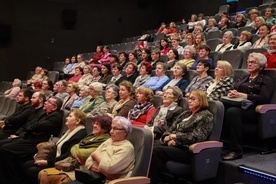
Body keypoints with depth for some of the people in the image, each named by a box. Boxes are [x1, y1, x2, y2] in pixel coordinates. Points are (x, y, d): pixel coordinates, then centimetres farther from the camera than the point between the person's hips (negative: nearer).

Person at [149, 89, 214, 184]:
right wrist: (168, 138, -4)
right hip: (173, 144, 7)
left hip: (187, 150, -7)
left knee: (156, 151, -29)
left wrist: (175, 136, -10)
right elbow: (171, 129, 18)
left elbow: (195, 137, -13)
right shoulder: (185, 113, 22)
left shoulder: (206, 116, -1)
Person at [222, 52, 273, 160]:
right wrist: (231, 94, -6)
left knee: (232, 111, -37)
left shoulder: (265, 80, 12)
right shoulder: (242, 78, 31)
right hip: (237, 105, 5)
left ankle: (236, 150, -33)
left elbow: (264, 98, -6)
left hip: (252, 110, -5)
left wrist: (242, 95, -15)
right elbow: (233, 90, 21)